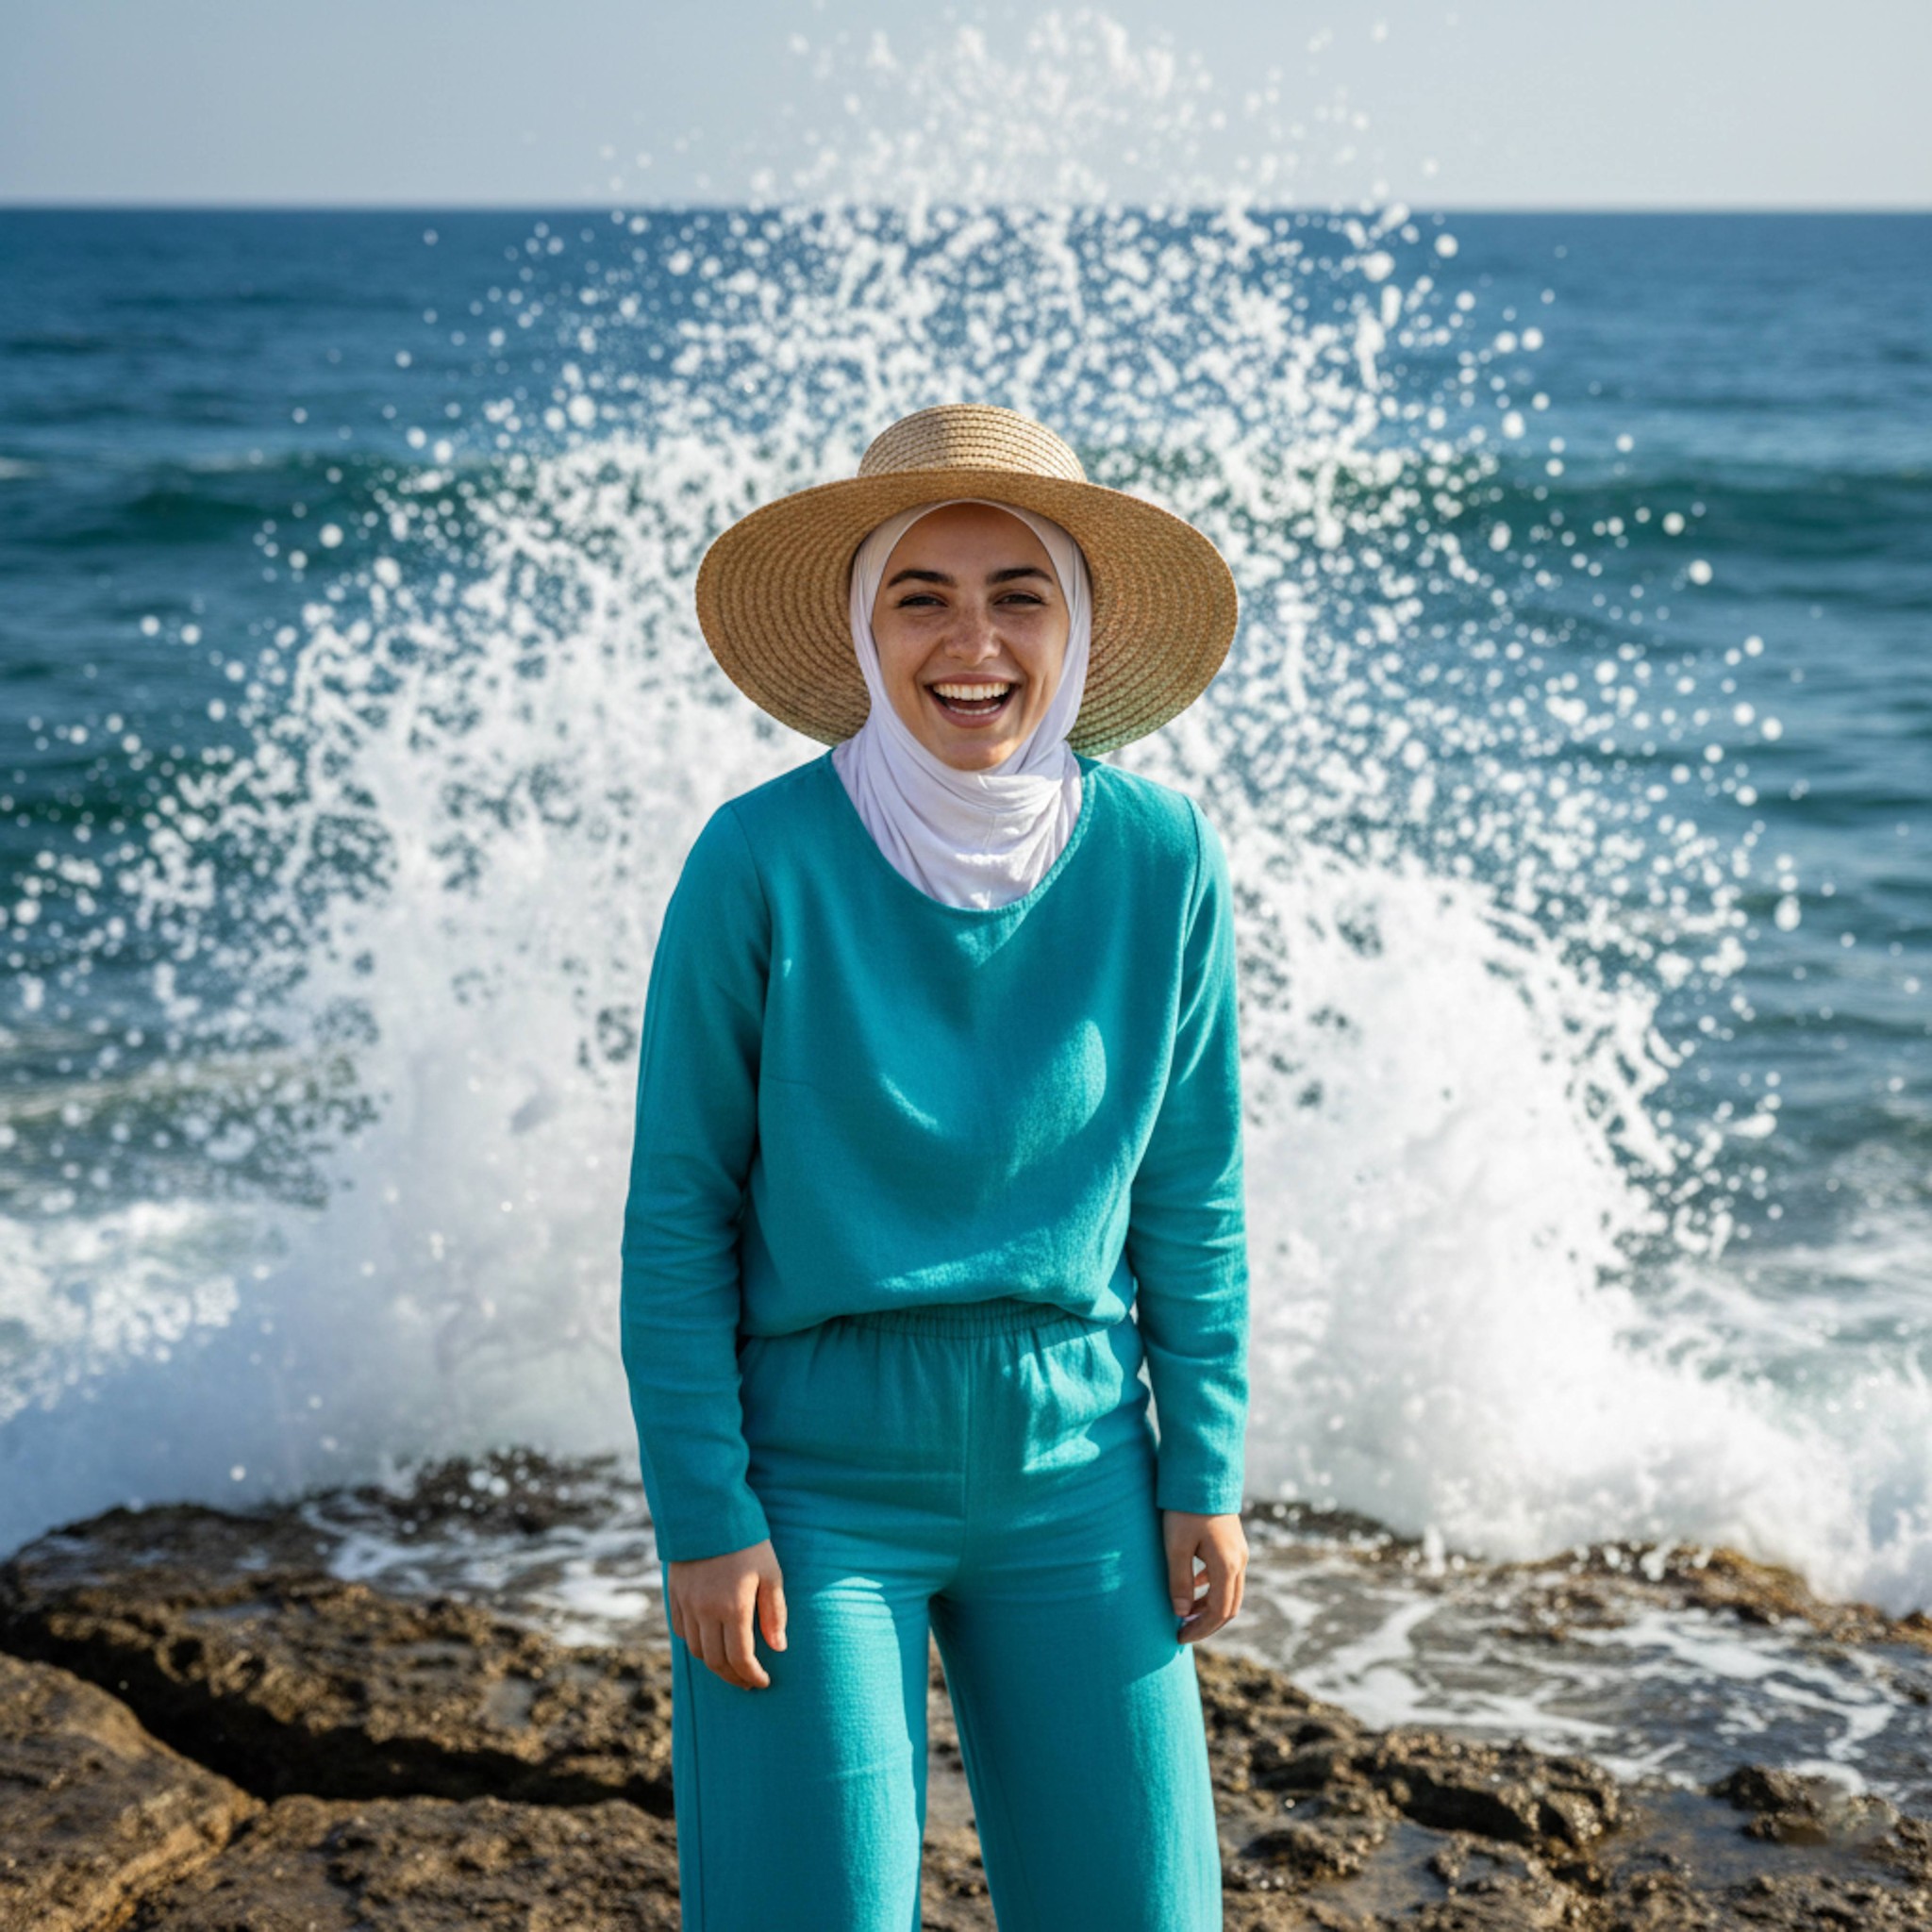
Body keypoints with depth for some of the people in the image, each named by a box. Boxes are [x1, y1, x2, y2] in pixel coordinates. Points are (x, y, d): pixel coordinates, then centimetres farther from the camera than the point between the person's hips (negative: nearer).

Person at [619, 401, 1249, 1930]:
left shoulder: (1162, 860, -4)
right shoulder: (762, 861, -12)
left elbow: (1193, 1200, 6)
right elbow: (676, 1214, -6)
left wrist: (1206, 1473, 4)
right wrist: (703, 1516, -8)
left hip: (1071, 1472, 3)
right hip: (817, 1473, -2)